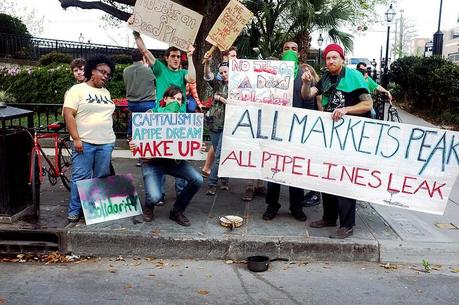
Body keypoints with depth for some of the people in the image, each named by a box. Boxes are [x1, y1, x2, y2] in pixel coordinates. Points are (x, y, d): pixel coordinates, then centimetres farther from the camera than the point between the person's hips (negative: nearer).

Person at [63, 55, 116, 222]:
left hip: (106, 143, 5)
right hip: (84, 142, -5)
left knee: (101, 178, 8)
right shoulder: (77, 89, -2)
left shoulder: (106, 92, 16)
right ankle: (74, 211, 8)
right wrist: (76, 139, -16)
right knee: (80, 178, -3)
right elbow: (68, 115, -9)